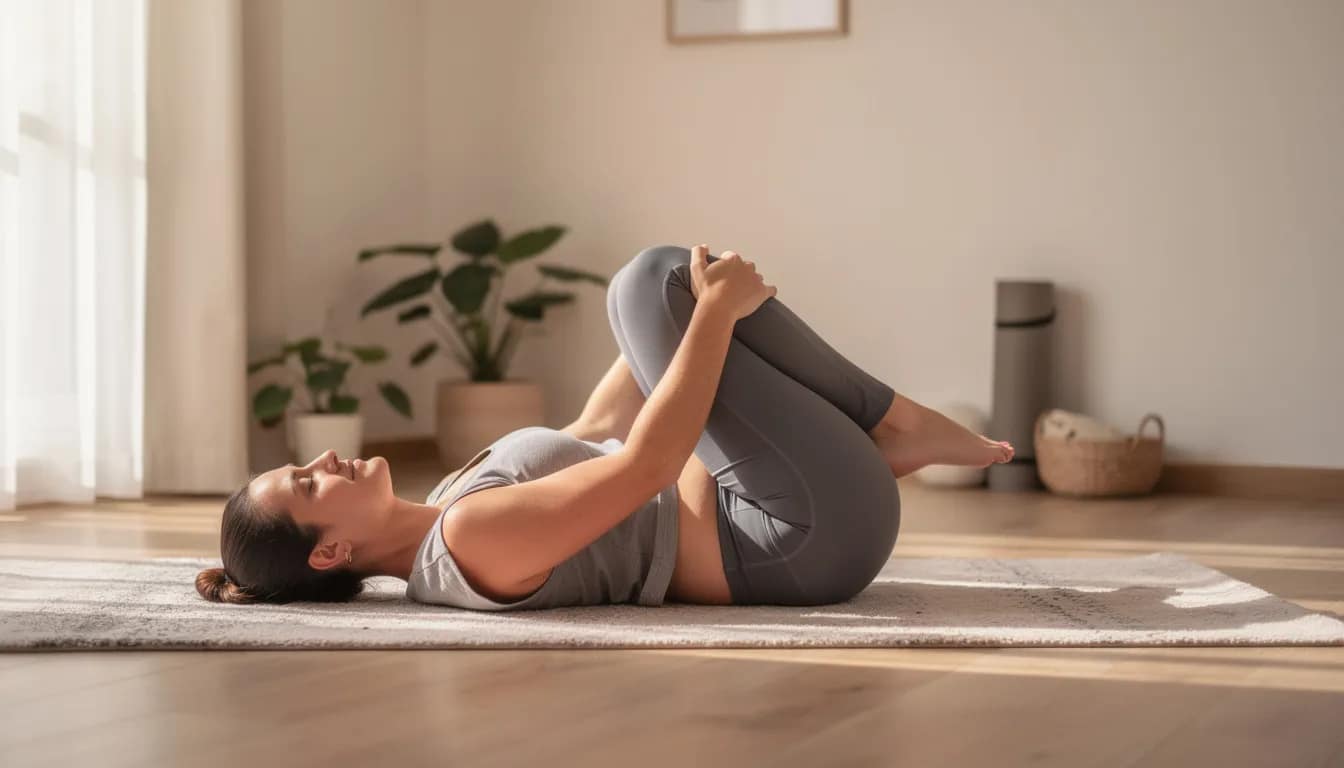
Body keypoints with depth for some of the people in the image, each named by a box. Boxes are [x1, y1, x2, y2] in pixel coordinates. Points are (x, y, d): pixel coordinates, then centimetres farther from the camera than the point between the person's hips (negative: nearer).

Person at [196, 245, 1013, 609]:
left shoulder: (440, 514, 7)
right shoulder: (470, 537, -23)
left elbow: (588, 440, 18)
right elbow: (644, 466, -27)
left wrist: (698, 312, 20)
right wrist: (716, 310, -19)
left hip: (747, 512, 9)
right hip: (815, 530, -9)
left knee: (676, 287, 19)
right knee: (654, 278, -11)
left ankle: (886, 435, 10)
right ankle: (899, 427, -1)